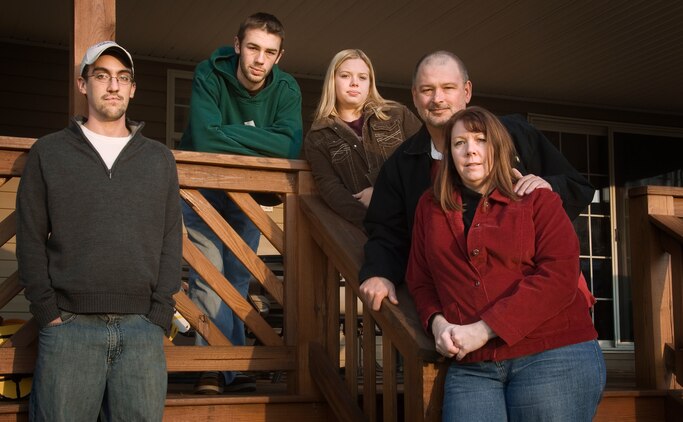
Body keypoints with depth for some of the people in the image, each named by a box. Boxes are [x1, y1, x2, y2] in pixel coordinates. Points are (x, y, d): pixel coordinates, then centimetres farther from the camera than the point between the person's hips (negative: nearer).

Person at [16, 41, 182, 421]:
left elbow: (171, 241, 9)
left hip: (143, 330, 2)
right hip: (69, 328, -1)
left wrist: (160, 316, -2)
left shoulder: (159, 158, 13)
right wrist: (48, 314, -5)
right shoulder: (49, 153, 9)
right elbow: (31, 240, 5)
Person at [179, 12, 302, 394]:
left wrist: (229, 135, -28)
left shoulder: (286, 90, -14)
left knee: (239, 278, 7)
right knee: (208, 274, -13)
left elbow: (290, 146, -27)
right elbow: (204, 137, -34)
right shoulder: (209, 75, -21)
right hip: (202, 188, -3)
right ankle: (215, 367, -9)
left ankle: (232, 368, 13)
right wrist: (258, 141, -29)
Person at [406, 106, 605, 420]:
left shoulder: (536, 199, 4)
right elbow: (419, 281, 17)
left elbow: (560, 276, -8)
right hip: (470, 367, 2)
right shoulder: (431, 207, 15)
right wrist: (437, 322, -6)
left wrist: (484, 329, -15)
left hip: (552, 358, -2)